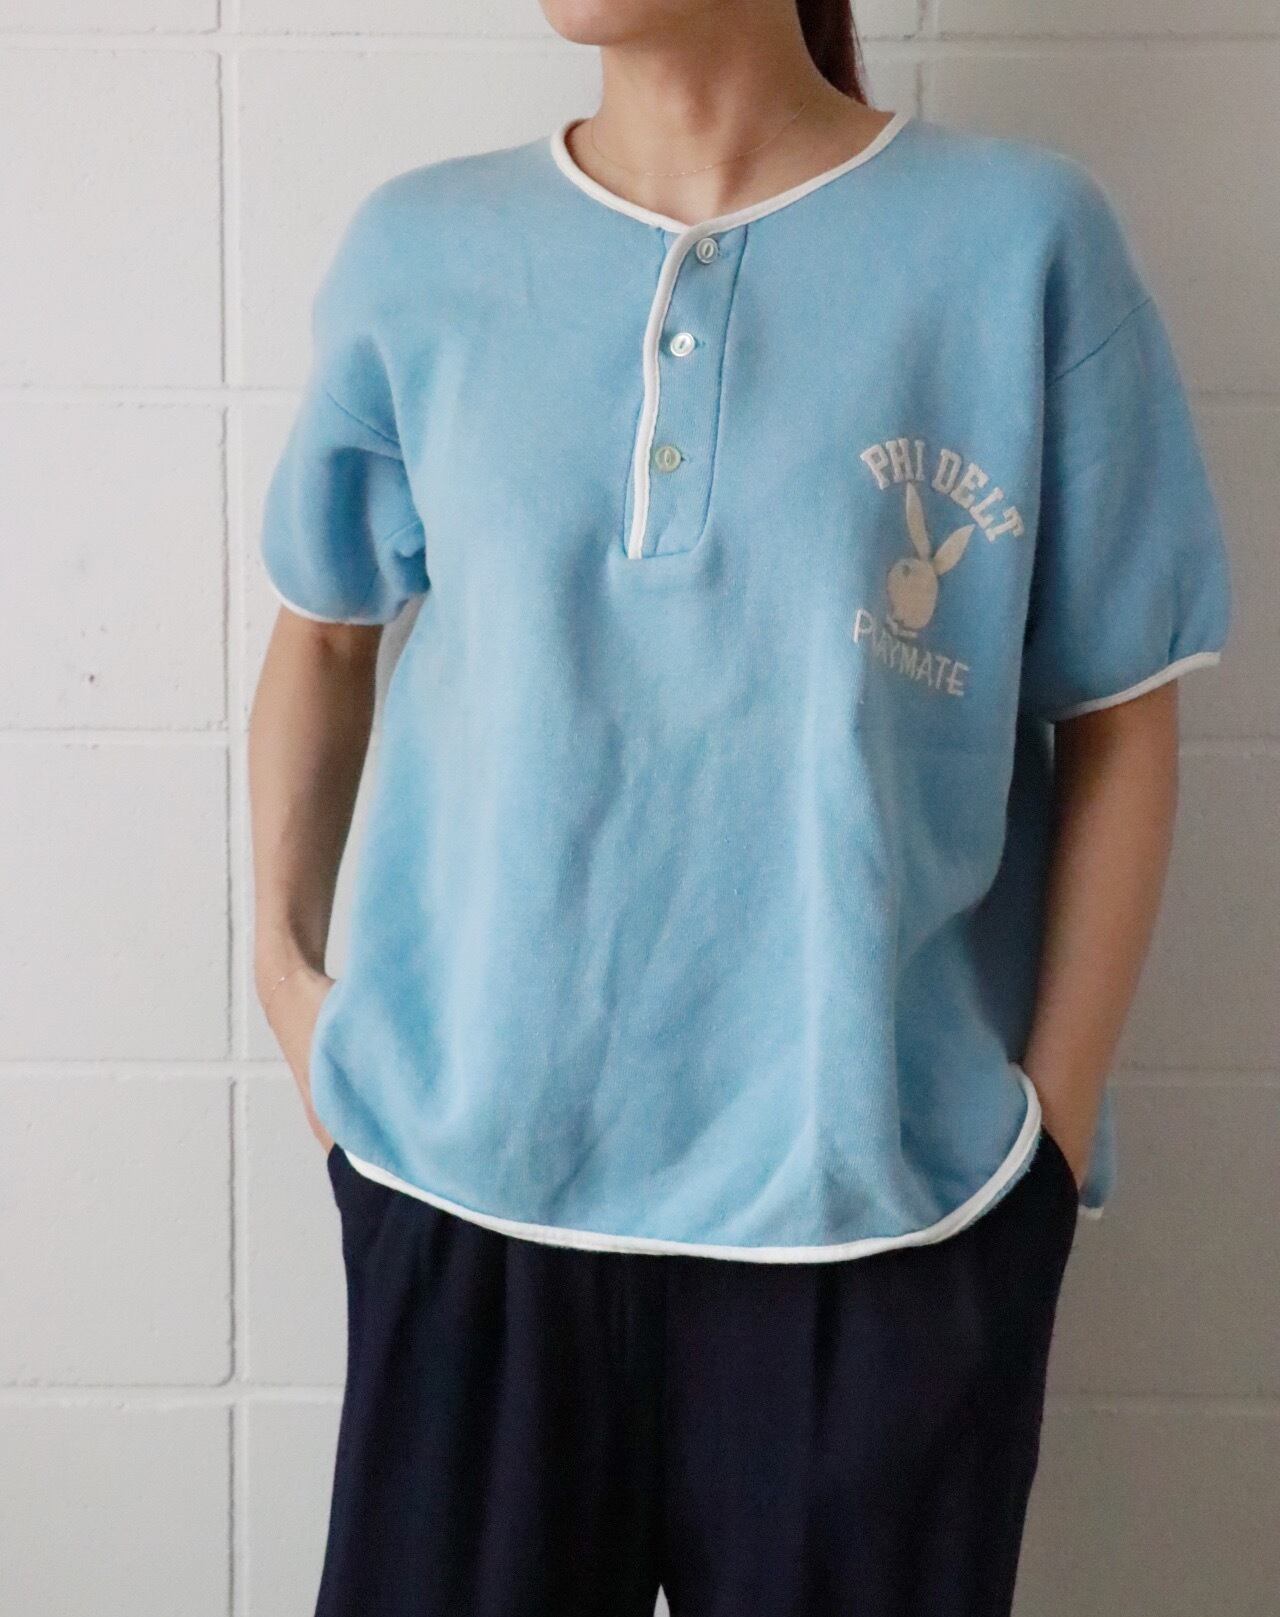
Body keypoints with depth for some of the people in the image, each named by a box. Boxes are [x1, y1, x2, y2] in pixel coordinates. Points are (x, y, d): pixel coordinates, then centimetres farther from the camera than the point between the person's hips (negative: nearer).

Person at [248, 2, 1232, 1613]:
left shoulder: (1023, 237, -6)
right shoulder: (416, 253, 1)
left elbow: (1119, 716, -2)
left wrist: (1053, 1121, -2)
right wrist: (284, 960, 6)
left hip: (886, 1197, -1)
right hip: (466, 1171, 2)